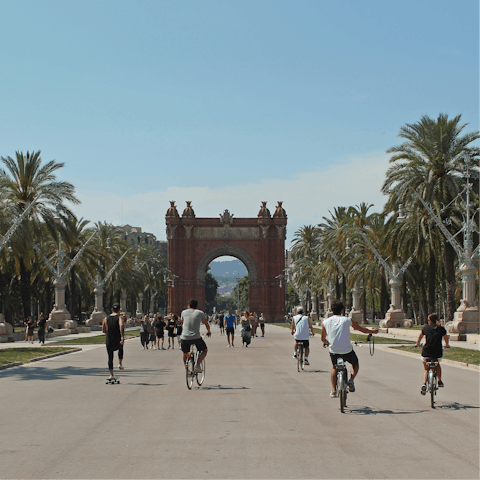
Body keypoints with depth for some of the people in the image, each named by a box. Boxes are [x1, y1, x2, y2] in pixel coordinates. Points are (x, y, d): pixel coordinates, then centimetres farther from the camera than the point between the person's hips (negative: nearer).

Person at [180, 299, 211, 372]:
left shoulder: (184, 312, 12)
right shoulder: (200, 313, 6)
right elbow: (207, 324, 16)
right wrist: (208, 331, 38)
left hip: (185, 337, 2)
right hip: (196, 337, -2)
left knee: (185, 353, 26)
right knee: (205, 350, 18)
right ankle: (198, 365, -1)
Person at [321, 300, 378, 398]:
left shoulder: (325, 322, 1)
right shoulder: (347, 320, -3)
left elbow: (323, 338, 14)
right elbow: (362, 329, 10)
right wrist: (372, 331, 29)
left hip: (334, 351, 2)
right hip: (347, 351, -2)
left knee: (334, 368, 28)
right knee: (355, 364, 26)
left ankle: (333, 390, 21)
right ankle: (351, 380, 1)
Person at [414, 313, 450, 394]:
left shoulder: (425, 328, 6)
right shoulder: (441, 329, 5)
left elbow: (420, 336, 25)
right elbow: (446, 338, 23)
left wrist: (417, 344, 45)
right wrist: (447, 345, 45)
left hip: (426, 352, -1)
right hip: (438, 352, 1)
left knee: (426, 368, 18)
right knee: (437, 364, 33)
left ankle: (424, 384, -4)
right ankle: (439, 381, 28)